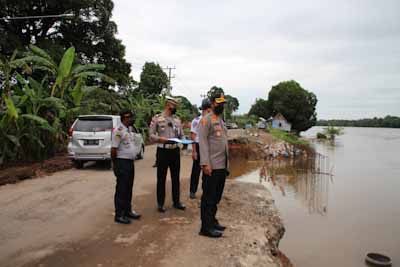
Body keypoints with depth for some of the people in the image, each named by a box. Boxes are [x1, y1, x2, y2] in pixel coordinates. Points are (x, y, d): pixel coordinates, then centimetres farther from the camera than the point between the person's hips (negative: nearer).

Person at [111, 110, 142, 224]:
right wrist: (115, 164, -13)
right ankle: (119, 215, 10)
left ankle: (128, 211, 29)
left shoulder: (129, 129, 11)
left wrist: (132, 161, 15)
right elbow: (113, 149, -18)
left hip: (130, 162, 9)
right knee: (121, 189, -1)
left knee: (129, 188, 16)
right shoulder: (119, 131, -16)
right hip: (122, 162, -9)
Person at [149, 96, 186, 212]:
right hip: (163, 151, -4)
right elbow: (151, 135, -6)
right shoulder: (157, 118, -3)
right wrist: (163, 139, -20)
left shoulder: (177, 119, 10)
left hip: (175, 151, 4)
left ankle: (176, 201, 25)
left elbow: (181, 135, 13)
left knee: (175, 177, 12)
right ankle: (160, 203, 17)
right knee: (161, 178, 5)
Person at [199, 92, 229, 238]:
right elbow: (203, 142, -15)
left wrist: (226, 164, 16)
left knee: (217, 197, 15)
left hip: (222, 166, 8)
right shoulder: (206, 120, -7)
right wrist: (205, 163, -22)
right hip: (212, 166, -8)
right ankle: (206, 227, 7)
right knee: (209, 197, -1)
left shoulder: (221, 121, 19)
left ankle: (212, 221, 27)